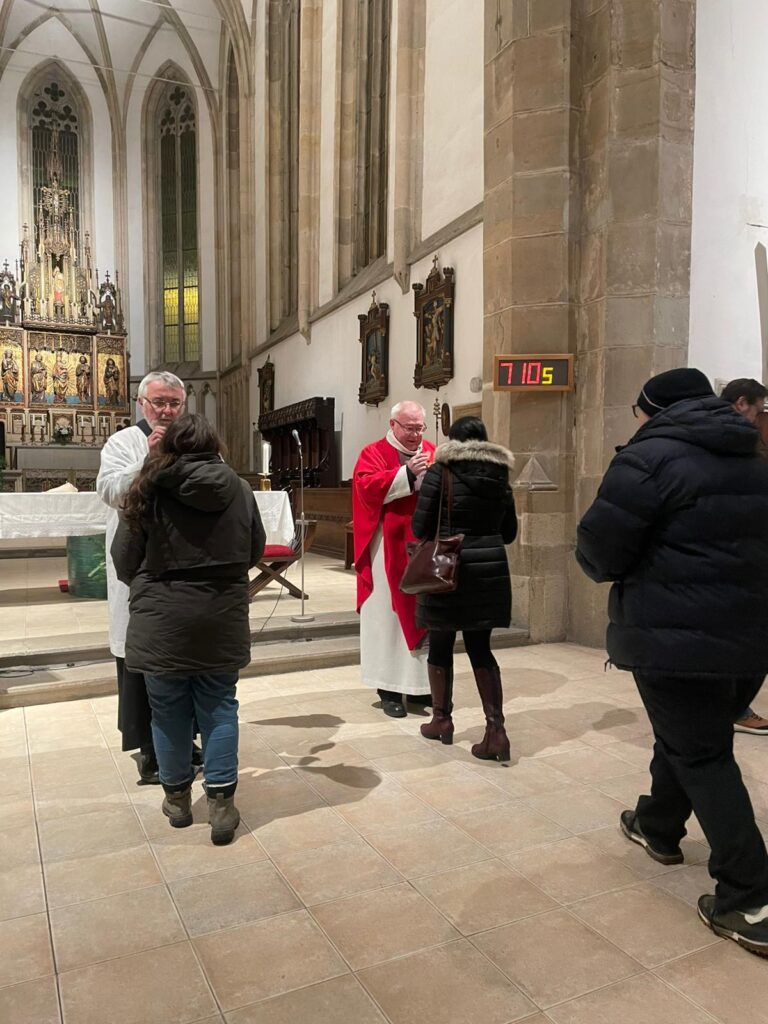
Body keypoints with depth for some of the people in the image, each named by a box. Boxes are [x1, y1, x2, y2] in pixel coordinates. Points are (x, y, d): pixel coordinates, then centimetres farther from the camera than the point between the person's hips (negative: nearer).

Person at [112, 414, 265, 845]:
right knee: (219, 706, 11)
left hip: (163, 618, -1)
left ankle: (178, 798, 28)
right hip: (223, 617, 2)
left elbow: (125, 560, 0)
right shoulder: (239, 489, -1)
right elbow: (255, 551, 10)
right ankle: (222, 804, 13)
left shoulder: (150, 491, -7)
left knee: (170, 709, 12)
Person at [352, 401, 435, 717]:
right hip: (390, 549, -5)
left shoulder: (432, 453, 13)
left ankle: (420, 683, 20)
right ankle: (389, 688, 9)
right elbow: (367, 487, -18)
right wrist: (408, 473, -23)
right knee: (389, 615, 1)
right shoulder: (373, 453, -1)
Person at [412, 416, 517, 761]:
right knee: (480, 648, 10)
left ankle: (442, 719, 25)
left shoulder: (440, 472, -7)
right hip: (490, 569, 4)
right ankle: (496, 729, 3)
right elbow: (509, 532, 13)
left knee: (440, 645, 13)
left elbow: (420, 527, -7)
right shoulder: (500, 477, 6)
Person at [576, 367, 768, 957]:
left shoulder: (649, 457, -14)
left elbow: (598, 552, -15)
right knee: (688, 737, 23)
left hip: (675, 638, -8)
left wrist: (614, 566, 7)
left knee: (701, 757, 1)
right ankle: (659, 828, 42)